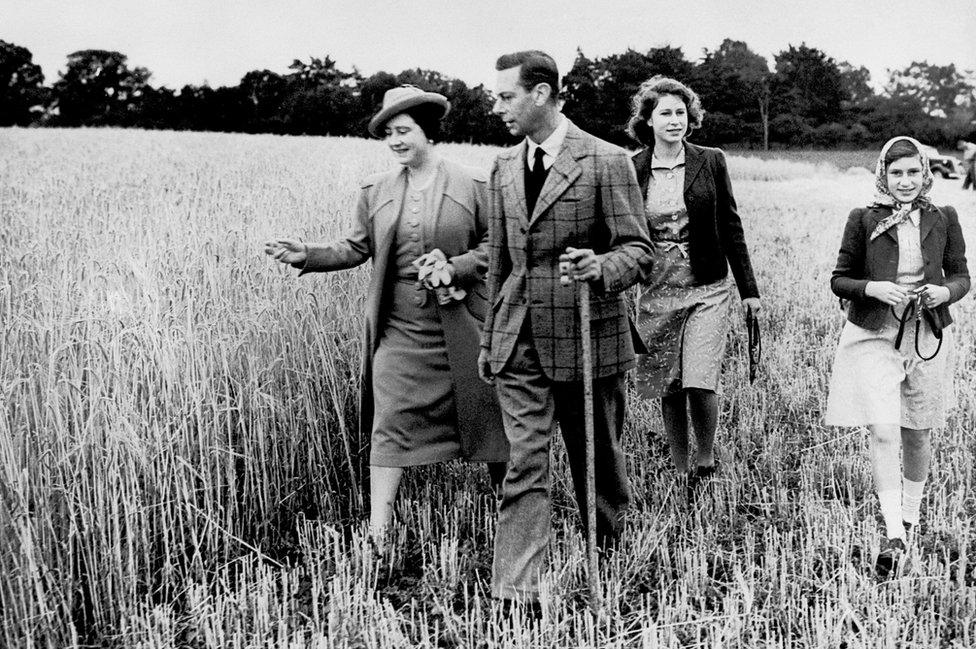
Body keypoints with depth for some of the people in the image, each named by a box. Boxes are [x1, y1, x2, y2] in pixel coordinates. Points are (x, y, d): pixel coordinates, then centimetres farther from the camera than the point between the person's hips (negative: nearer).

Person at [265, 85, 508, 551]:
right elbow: (357, 247, 9)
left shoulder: (473, 185, -2)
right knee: (390, 423, -3)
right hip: (399, 326, 2)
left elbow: (495, 245, 0)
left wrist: (455, 267, -14)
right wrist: (307, 255, -5)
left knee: (482, 412, 10)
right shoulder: (375, 191, 7)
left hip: (459, 326, -2)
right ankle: (378, 533, 1)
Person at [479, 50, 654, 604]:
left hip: (586, 335, -4)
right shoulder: (505, 167, 11)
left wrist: (600, 268, -29)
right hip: (519, 342, 4)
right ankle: (515, 593, -2)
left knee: (598, 461, 11)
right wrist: (490, 338, 18)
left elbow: (638, 251, -7)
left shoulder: (606, 161, -7)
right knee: (525, 464, -2)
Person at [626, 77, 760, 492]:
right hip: (656, 291, 1)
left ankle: (705, 461, 12)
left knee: (700, 382, -12)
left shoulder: (710, 162, 0)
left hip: (707, 289, -1)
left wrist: (749, 288, 5)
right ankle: (681, 474, 22)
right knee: (668, 389, 7)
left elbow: (730, 227, 5)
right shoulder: (631, 170, 1)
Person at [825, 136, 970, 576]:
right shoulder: (863, 221, -2)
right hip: (874, 337, -2)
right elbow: (839, 280, 2)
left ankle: (910, 514, 37)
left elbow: (961, 276, 10)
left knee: (917, 435, 14)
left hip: (927, 337, 2)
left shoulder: (943, 220, 3)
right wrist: (873, 288, -16)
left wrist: (945, 292, -12)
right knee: (883, 433, -14)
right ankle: (894, 535, -10)